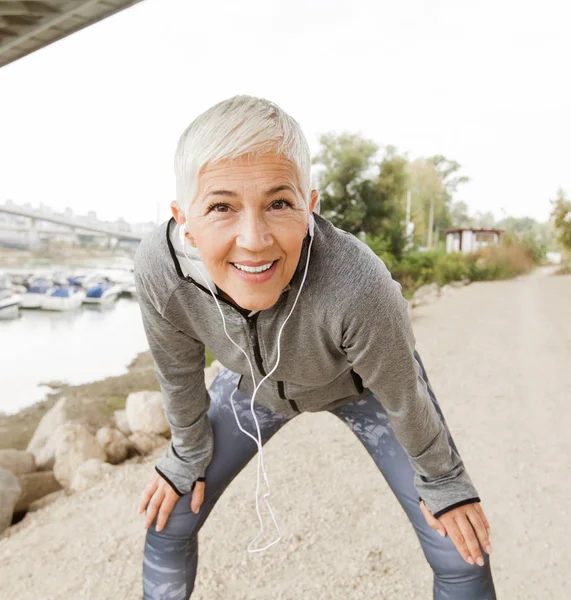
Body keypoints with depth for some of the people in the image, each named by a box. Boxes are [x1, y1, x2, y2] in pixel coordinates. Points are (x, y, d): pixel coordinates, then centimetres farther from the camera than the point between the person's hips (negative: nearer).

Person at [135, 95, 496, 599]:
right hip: (258, 382, 3)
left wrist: (441, 481, -5)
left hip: (361, 383, -1)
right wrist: (187, 457, 4)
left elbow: (401, 393, -23)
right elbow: (179, 373, -13)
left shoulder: (357, 284, -44)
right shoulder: (159, 268, -34)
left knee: (463, 556, -2)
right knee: (168, 523, 9)